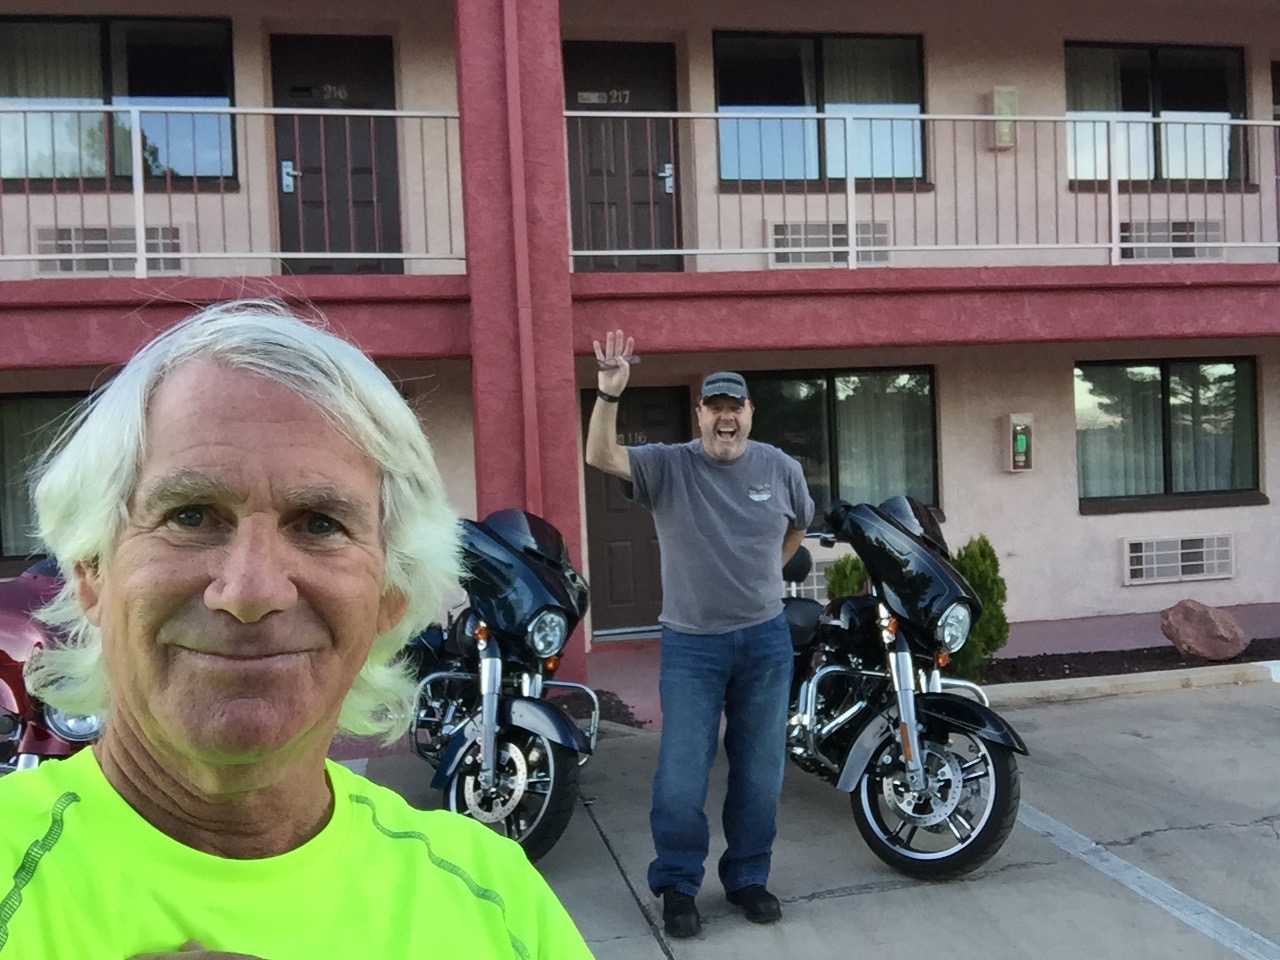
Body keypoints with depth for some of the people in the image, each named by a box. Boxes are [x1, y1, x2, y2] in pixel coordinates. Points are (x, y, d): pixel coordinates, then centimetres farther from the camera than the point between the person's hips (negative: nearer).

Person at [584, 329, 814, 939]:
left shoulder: (781, 469, 2)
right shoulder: (668, 466, -7)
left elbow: (798, 528, 20)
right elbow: (600, 456, -23)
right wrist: (610, 392, -35)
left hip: (766, 641, 3)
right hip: (692, 644, -2)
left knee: (759, 773, 12)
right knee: (681, 778, 0)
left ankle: (747, 878, 30)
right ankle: (677, 886, 20)